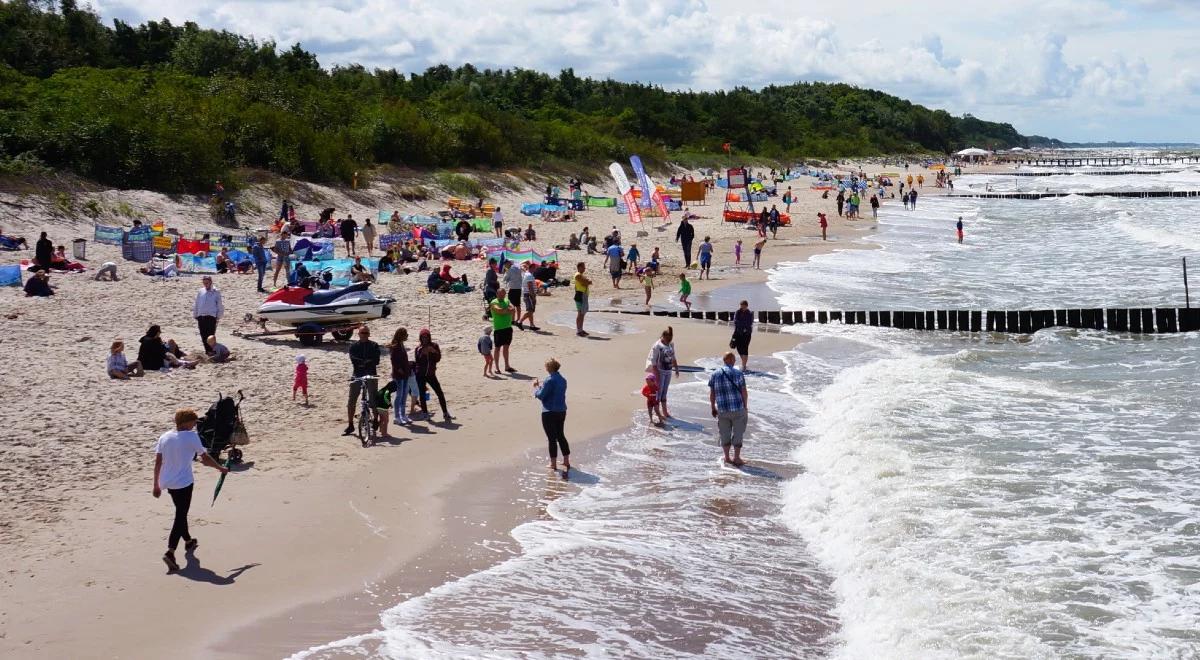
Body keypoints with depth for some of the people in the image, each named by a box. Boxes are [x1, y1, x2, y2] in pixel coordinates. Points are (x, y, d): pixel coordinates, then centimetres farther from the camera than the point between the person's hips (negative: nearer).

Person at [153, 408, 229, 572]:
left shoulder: (164, 437, 3)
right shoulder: (191, 436, -12)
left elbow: (157, 462, 5)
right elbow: (205, 458, -6)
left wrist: (156, 484, 12)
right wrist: (221, 468, 9)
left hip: (168, 482, 6)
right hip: (184, 482, -6)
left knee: (181, 513, 25)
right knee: (180, 516, -4)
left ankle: (188, 541, 44)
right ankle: (170, 552, -19)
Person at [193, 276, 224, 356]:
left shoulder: (216, 292, 2)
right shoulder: (200, 292, 12)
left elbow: (219, 305, 4)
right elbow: (196, 305, 17)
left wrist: (218, 316, -1)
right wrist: (195, 315, 14)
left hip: (211, 316, -4)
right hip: (201, 316, 4)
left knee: (210, 336, -8)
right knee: (203, 335, 5)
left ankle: (211, 351, -4)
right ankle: (207, 351, 15)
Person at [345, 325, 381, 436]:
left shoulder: (374, 346, 4)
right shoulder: (354, 346, 5)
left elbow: (376, 361, -7)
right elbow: (353, 360, -9)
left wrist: (361, 363, -13)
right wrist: (368, 362, -12)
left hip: (371, 376, -1)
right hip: (357, 376, 1)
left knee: (373, 401, -1)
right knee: (351, 402, 0)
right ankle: (350, 425, 8)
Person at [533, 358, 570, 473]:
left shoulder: (549, 380, -19)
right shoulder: (563, 380, 7)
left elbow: (540, 396, -15)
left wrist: (536, 387, 4)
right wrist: (541, 386, 17)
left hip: (549, 413, -8)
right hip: (562, 411, 8)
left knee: (552, 438, 1)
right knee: (560, 436, 19)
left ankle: (553, 464, 8)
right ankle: (566, 461, 23)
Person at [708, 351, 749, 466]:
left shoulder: (714, 375, 0)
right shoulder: (738, 374, -8)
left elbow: (711, 394, 2)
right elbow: (744, 392, -8)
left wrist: (713, 408, 12)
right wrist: (745, 406, 5)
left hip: (722, 410, 3)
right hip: (738, 409, -3)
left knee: (725, 434, 14)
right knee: (738, 433, 9)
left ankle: (727, 457, 21)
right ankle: (736, 458, 12)